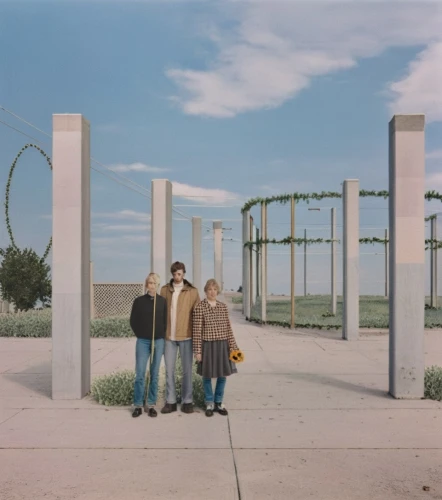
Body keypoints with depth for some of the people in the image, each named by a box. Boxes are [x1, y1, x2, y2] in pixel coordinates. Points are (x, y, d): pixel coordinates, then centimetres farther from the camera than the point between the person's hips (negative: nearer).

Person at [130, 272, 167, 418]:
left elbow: (166, 321, 5)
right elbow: (133, 321, 7)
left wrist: (162, 338, 1)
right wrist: (140, 335, 4)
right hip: (143, 341, 0)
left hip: (158, 341, 1)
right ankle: (138, 405, 9)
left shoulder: (162, 301, 2)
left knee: (154, 374, 6)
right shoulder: (139, 301, 0)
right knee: (140, 373, -2)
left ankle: (151, 405, 14)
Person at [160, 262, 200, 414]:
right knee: (169, 369, 7)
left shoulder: (192, 291, 0)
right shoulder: (165, 290, 5)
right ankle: (170, 401, 17)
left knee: (187, 370, 6)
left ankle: (187, 401, 17)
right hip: (168, 336, 2)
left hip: (186, 336, -2)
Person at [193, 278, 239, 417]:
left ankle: (218, 402, 26)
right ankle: (209, 404, 24)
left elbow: (228, 328, 7)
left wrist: (233, 346, 2)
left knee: (222, 375, 10)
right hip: (207, 345, -3)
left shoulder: (223, 307, 5)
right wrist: (197, 351, -9)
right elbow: (197, 331, -8)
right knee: (207, 376, 8)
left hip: (222, 345, 4)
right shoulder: (199, 307, -7)